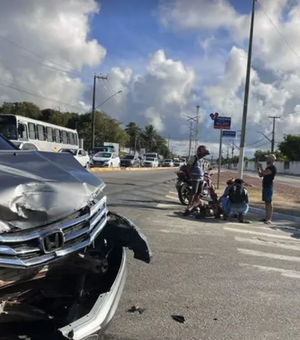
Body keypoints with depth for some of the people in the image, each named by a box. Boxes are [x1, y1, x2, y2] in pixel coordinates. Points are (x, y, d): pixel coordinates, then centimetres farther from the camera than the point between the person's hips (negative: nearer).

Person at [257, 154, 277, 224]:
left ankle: (269, 219, -9)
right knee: (266, 202, 11)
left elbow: (264, 173, -25)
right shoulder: (268, 168, 19)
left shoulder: (273, 168, -12)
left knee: (269, 203, -9)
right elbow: (261, 175, 20)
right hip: (265, 187, 10)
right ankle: (267, 218, 16)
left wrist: (260, 166, -10)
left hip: (269, 187, -10)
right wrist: (258, 169, 5)